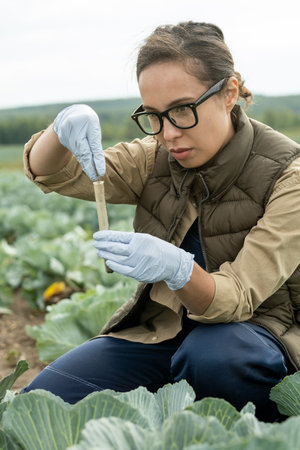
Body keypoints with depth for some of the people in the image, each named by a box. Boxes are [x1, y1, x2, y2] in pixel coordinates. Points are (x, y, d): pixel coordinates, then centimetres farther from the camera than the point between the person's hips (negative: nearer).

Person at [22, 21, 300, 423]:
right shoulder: (156, 158, -4)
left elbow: (236, 299, -24)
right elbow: (47, 172, -4)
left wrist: (178, 269, -46)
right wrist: (63, 129, -27)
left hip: (254, 331, -3)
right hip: (159, 327, 4)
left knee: (211, 356, -39)